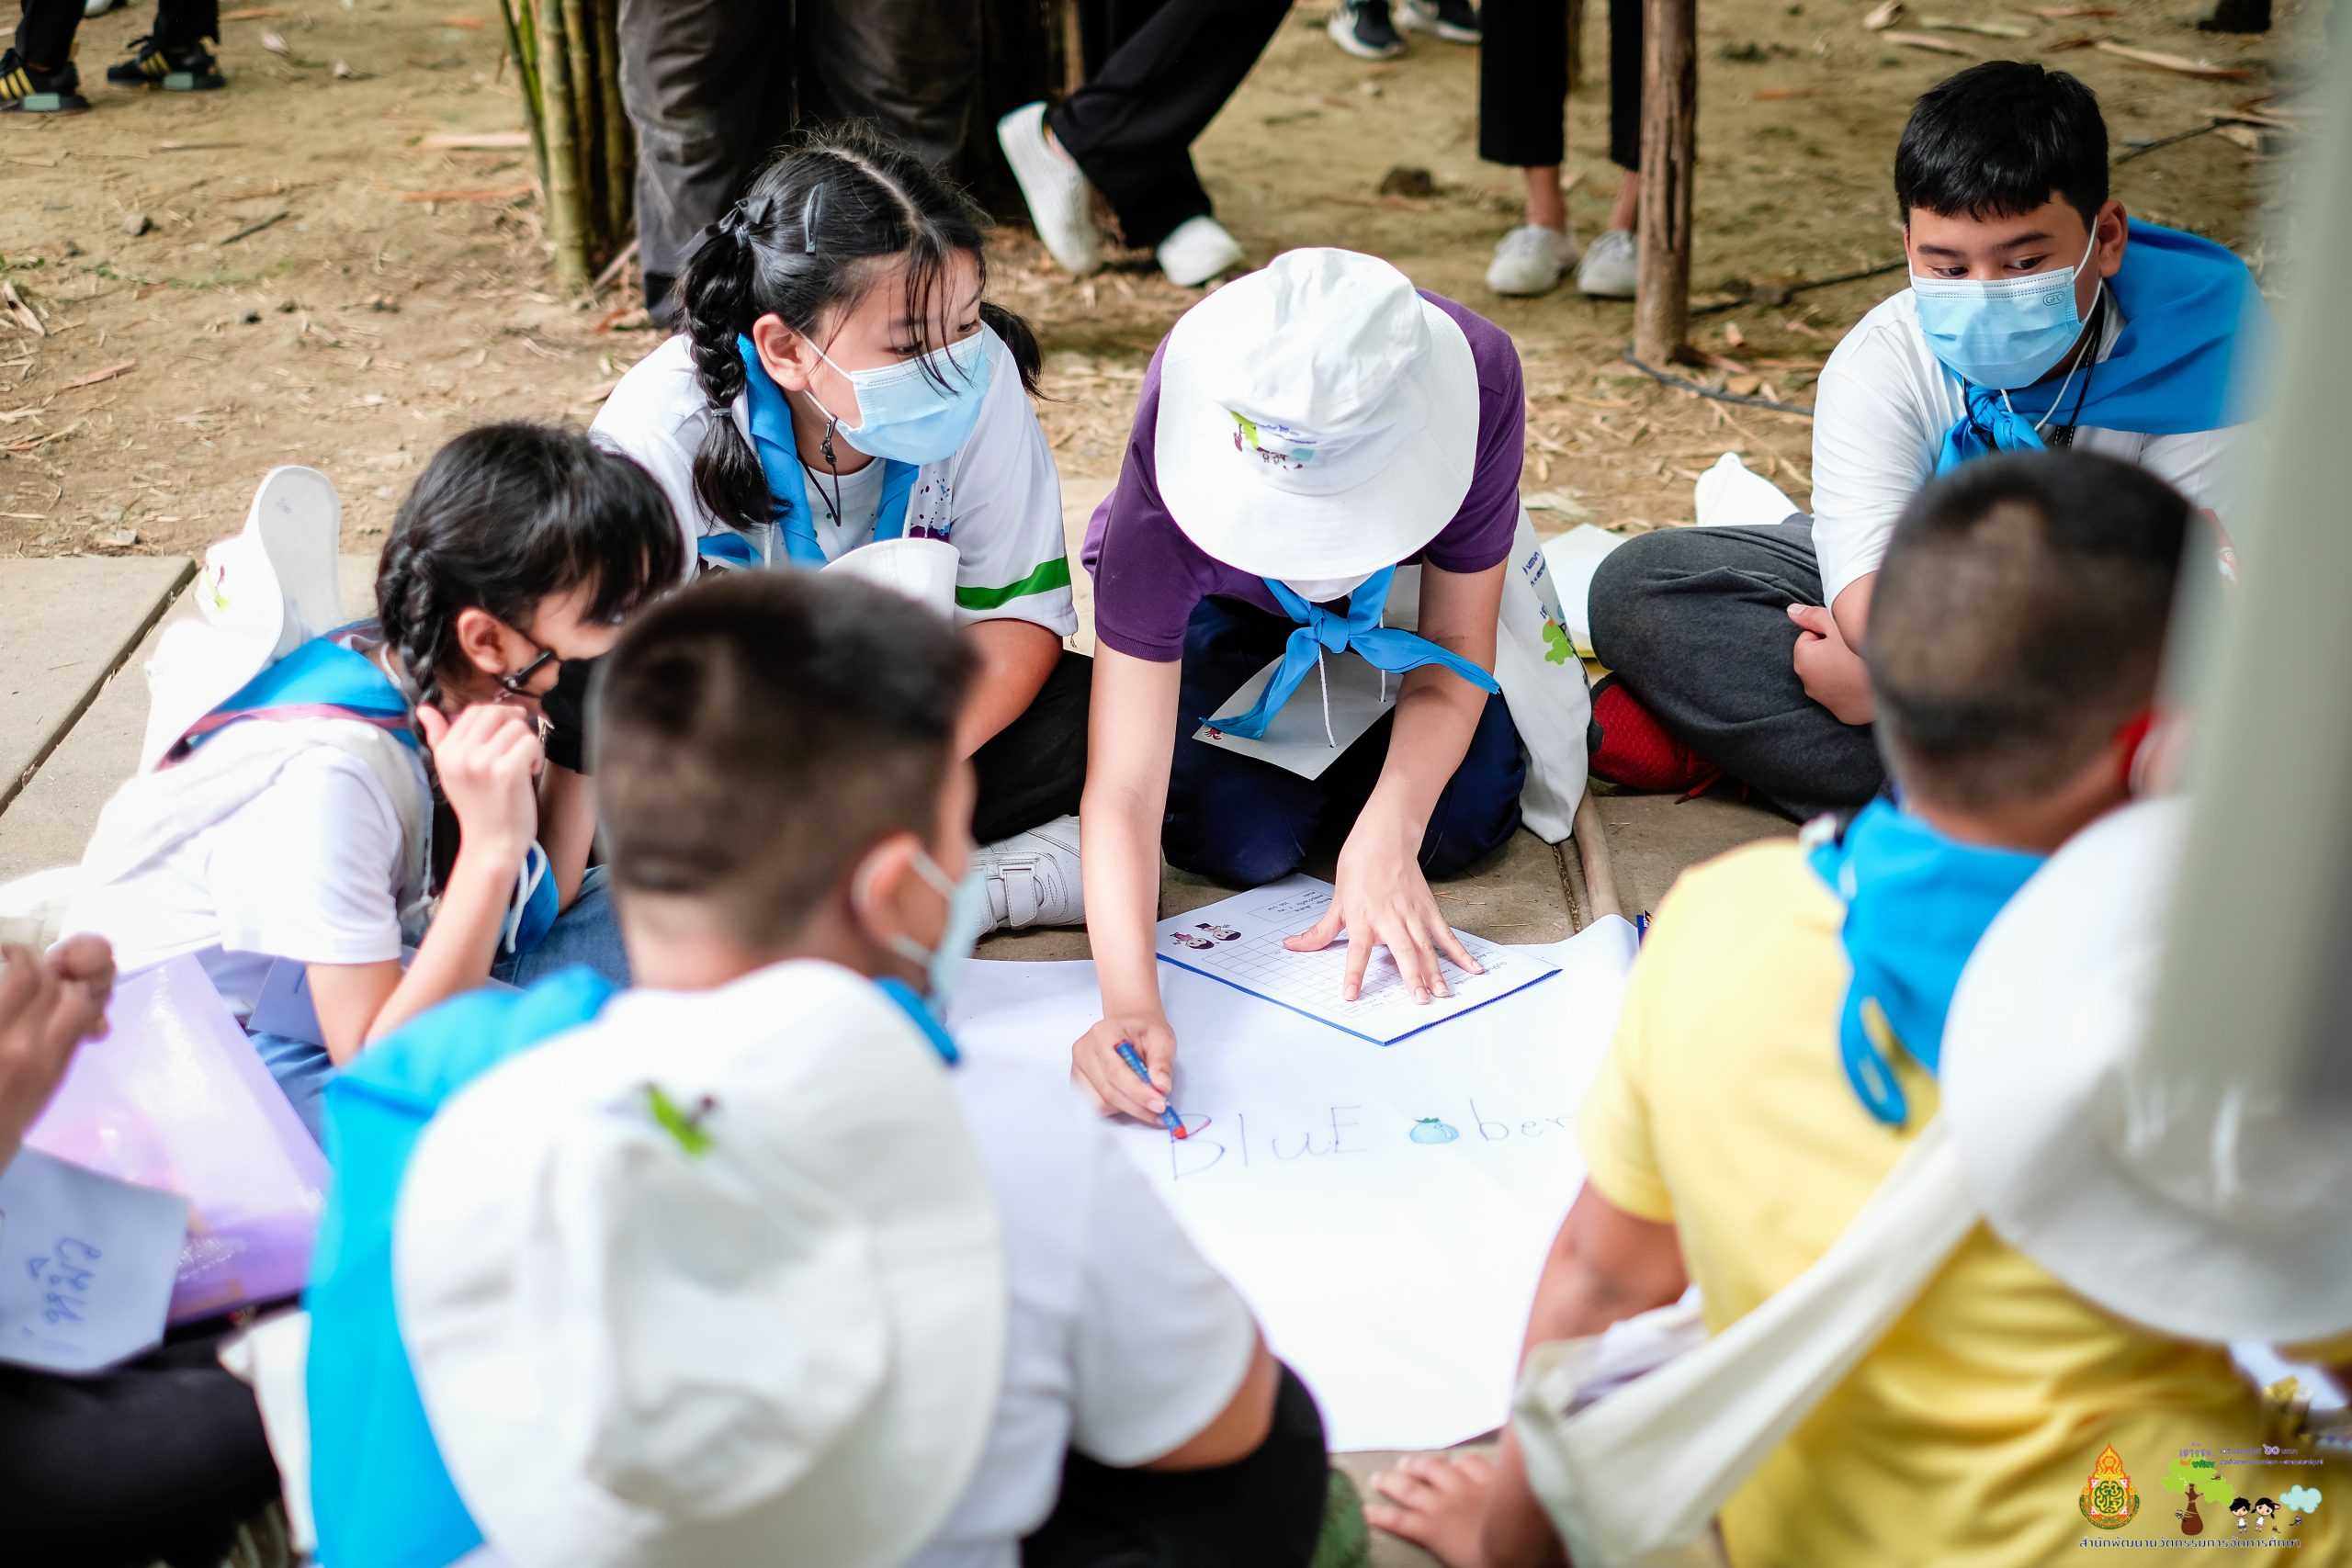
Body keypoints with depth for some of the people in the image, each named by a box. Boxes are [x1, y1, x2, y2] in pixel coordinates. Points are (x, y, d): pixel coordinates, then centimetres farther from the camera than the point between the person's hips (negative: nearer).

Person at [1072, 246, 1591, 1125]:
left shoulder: (1477, 378, -39)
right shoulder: (1170, 483, -42)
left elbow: (1456, 645, -25)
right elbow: (1121, 795, -42)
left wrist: (1385, 840, -39)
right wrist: (1131, 1003, -57)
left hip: (1410, 577, 1)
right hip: (1215, 598, -1)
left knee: (1459, 824, -17)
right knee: (1243, 841, -20)